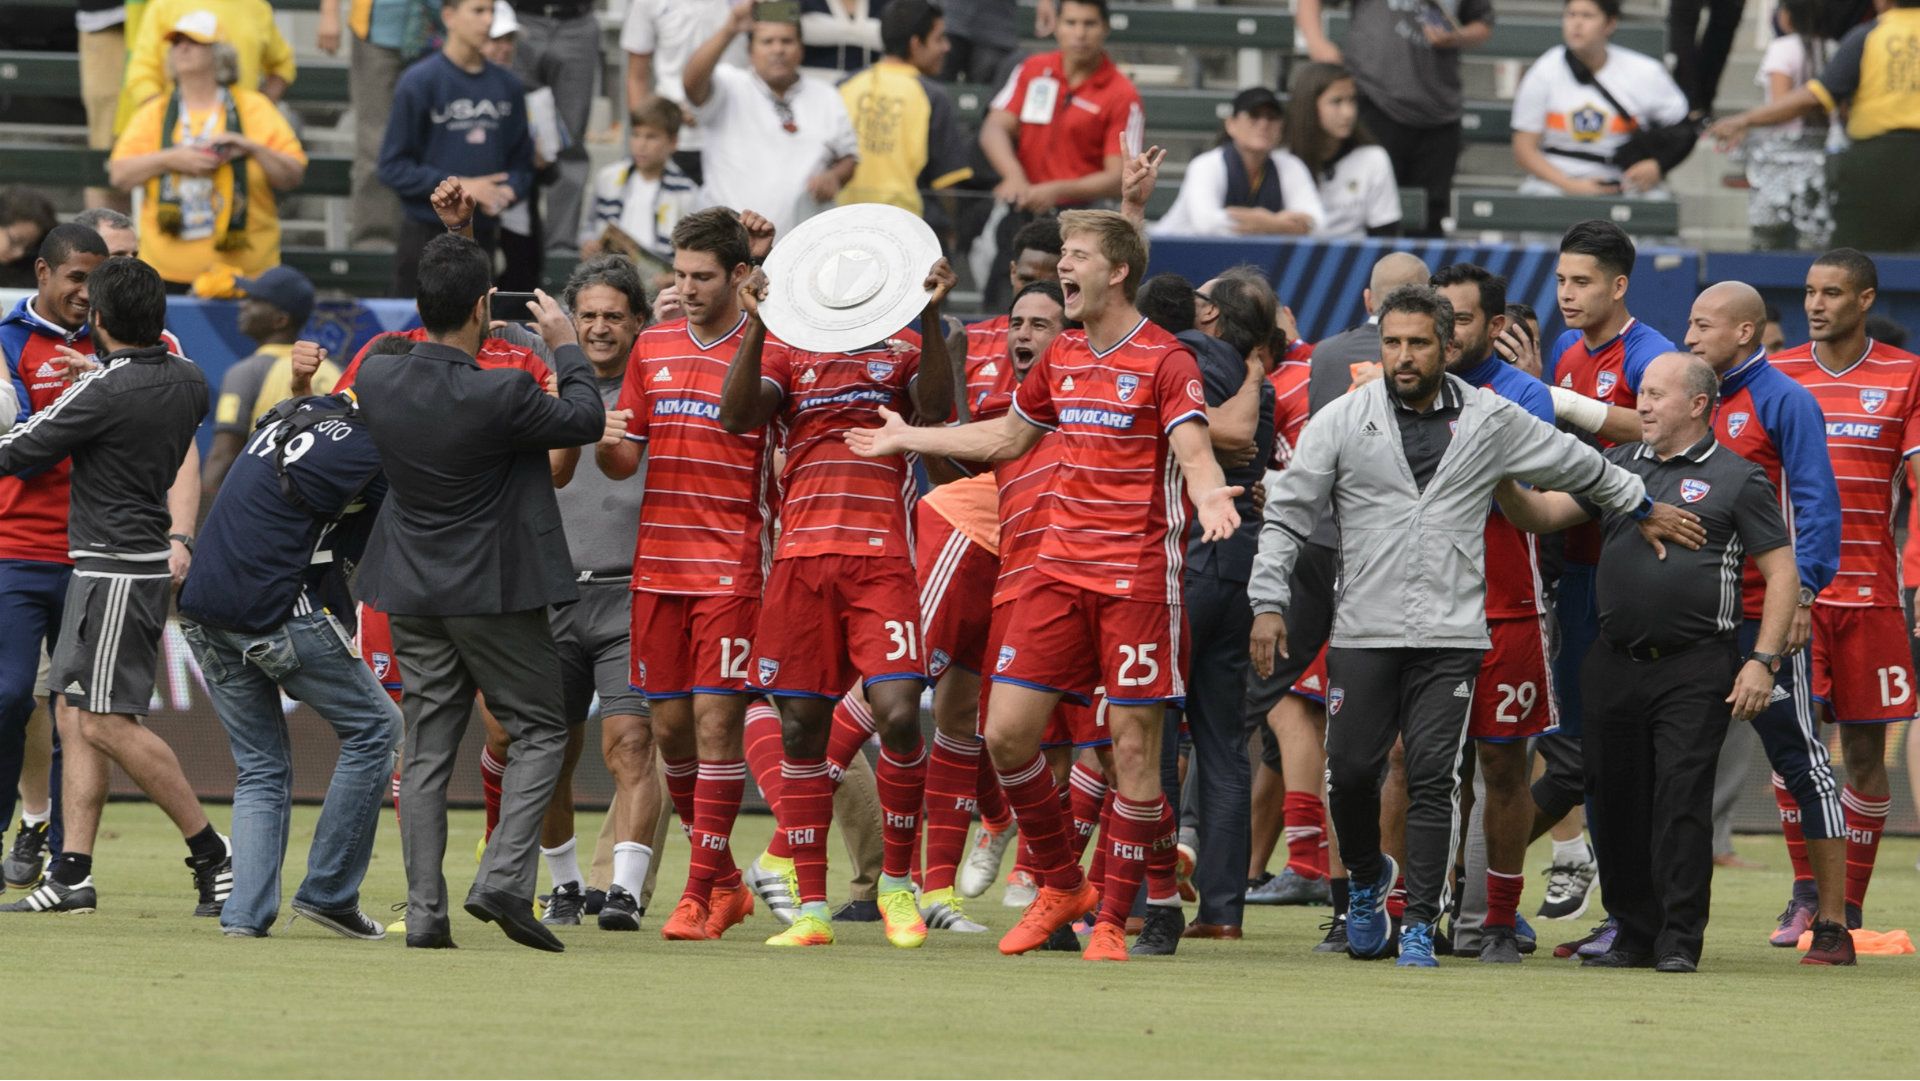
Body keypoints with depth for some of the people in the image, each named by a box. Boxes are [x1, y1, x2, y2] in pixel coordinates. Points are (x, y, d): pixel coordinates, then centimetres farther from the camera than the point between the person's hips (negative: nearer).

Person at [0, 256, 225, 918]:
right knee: (76, 714, 9)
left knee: (108, 722, -8)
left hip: (117, 571, -9)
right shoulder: (188, 381, 6)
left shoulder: (104, 393, -18)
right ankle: (73, 874, 5)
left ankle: (213, 856, -8)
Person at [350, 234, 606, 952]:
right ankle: (504, 879, -8)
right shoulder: (500, 398, -22)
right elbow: (586, 421, -6)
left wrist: (445, 324, 22)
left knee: (425, 750, 8)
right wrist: (564, 346, 7)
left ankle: (424, 911, 4)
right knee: (539, 730, 9)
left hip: (413, 593, 5)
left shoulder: (378, 382, -7)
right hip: (494, 594, -5)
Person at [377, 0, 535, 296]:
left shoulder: (508, 86, 8)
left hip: (482, 235, 4)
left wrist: (509, 191, -9)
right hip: (425, 235, -4)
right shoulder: (419, 83, -6)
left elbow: (522, 163, 13)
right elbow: (393, 167, -7)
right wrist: (458, 186, -15)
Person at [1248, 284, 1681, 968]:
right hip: (1362, 631, 0)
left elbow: (1579, 467, 21)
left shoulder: (1493, 422, 5)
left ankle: (1421, 923, -2)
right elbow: (1287, 514, 5)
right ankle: (1368, 878, 26)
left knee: (1434, 777, -8)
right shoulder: (1341, 421, 2)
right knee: (1350, 770, -3)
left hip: (1450, 637, 0)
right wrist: (1268, 603, -3)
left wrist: (1643, 509, 32)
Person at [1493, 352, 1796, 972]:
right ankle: (1634, 935, 16)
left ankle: (1679, 940, -4)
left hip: (1695, 668, -5)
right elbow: (1541, 515, 11)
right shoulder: (1617, 467, 14)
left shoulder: (1737, 480, 0)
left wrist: (1763, 660, -10)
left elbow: (1781, 572, -1)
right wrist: (1504, 482, -10)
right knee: (1617, 802, 7)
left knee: (1681, 804, -8)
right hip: (1616, 663, 5)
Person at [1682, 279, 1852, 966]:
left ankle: (1830, 923, -2)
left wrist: (1802, 591, -19)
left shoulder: (1783, 401, -6)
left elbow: (1816, 502, -11)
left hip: (1765, 613, -8)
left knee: (1799, 758, -4)